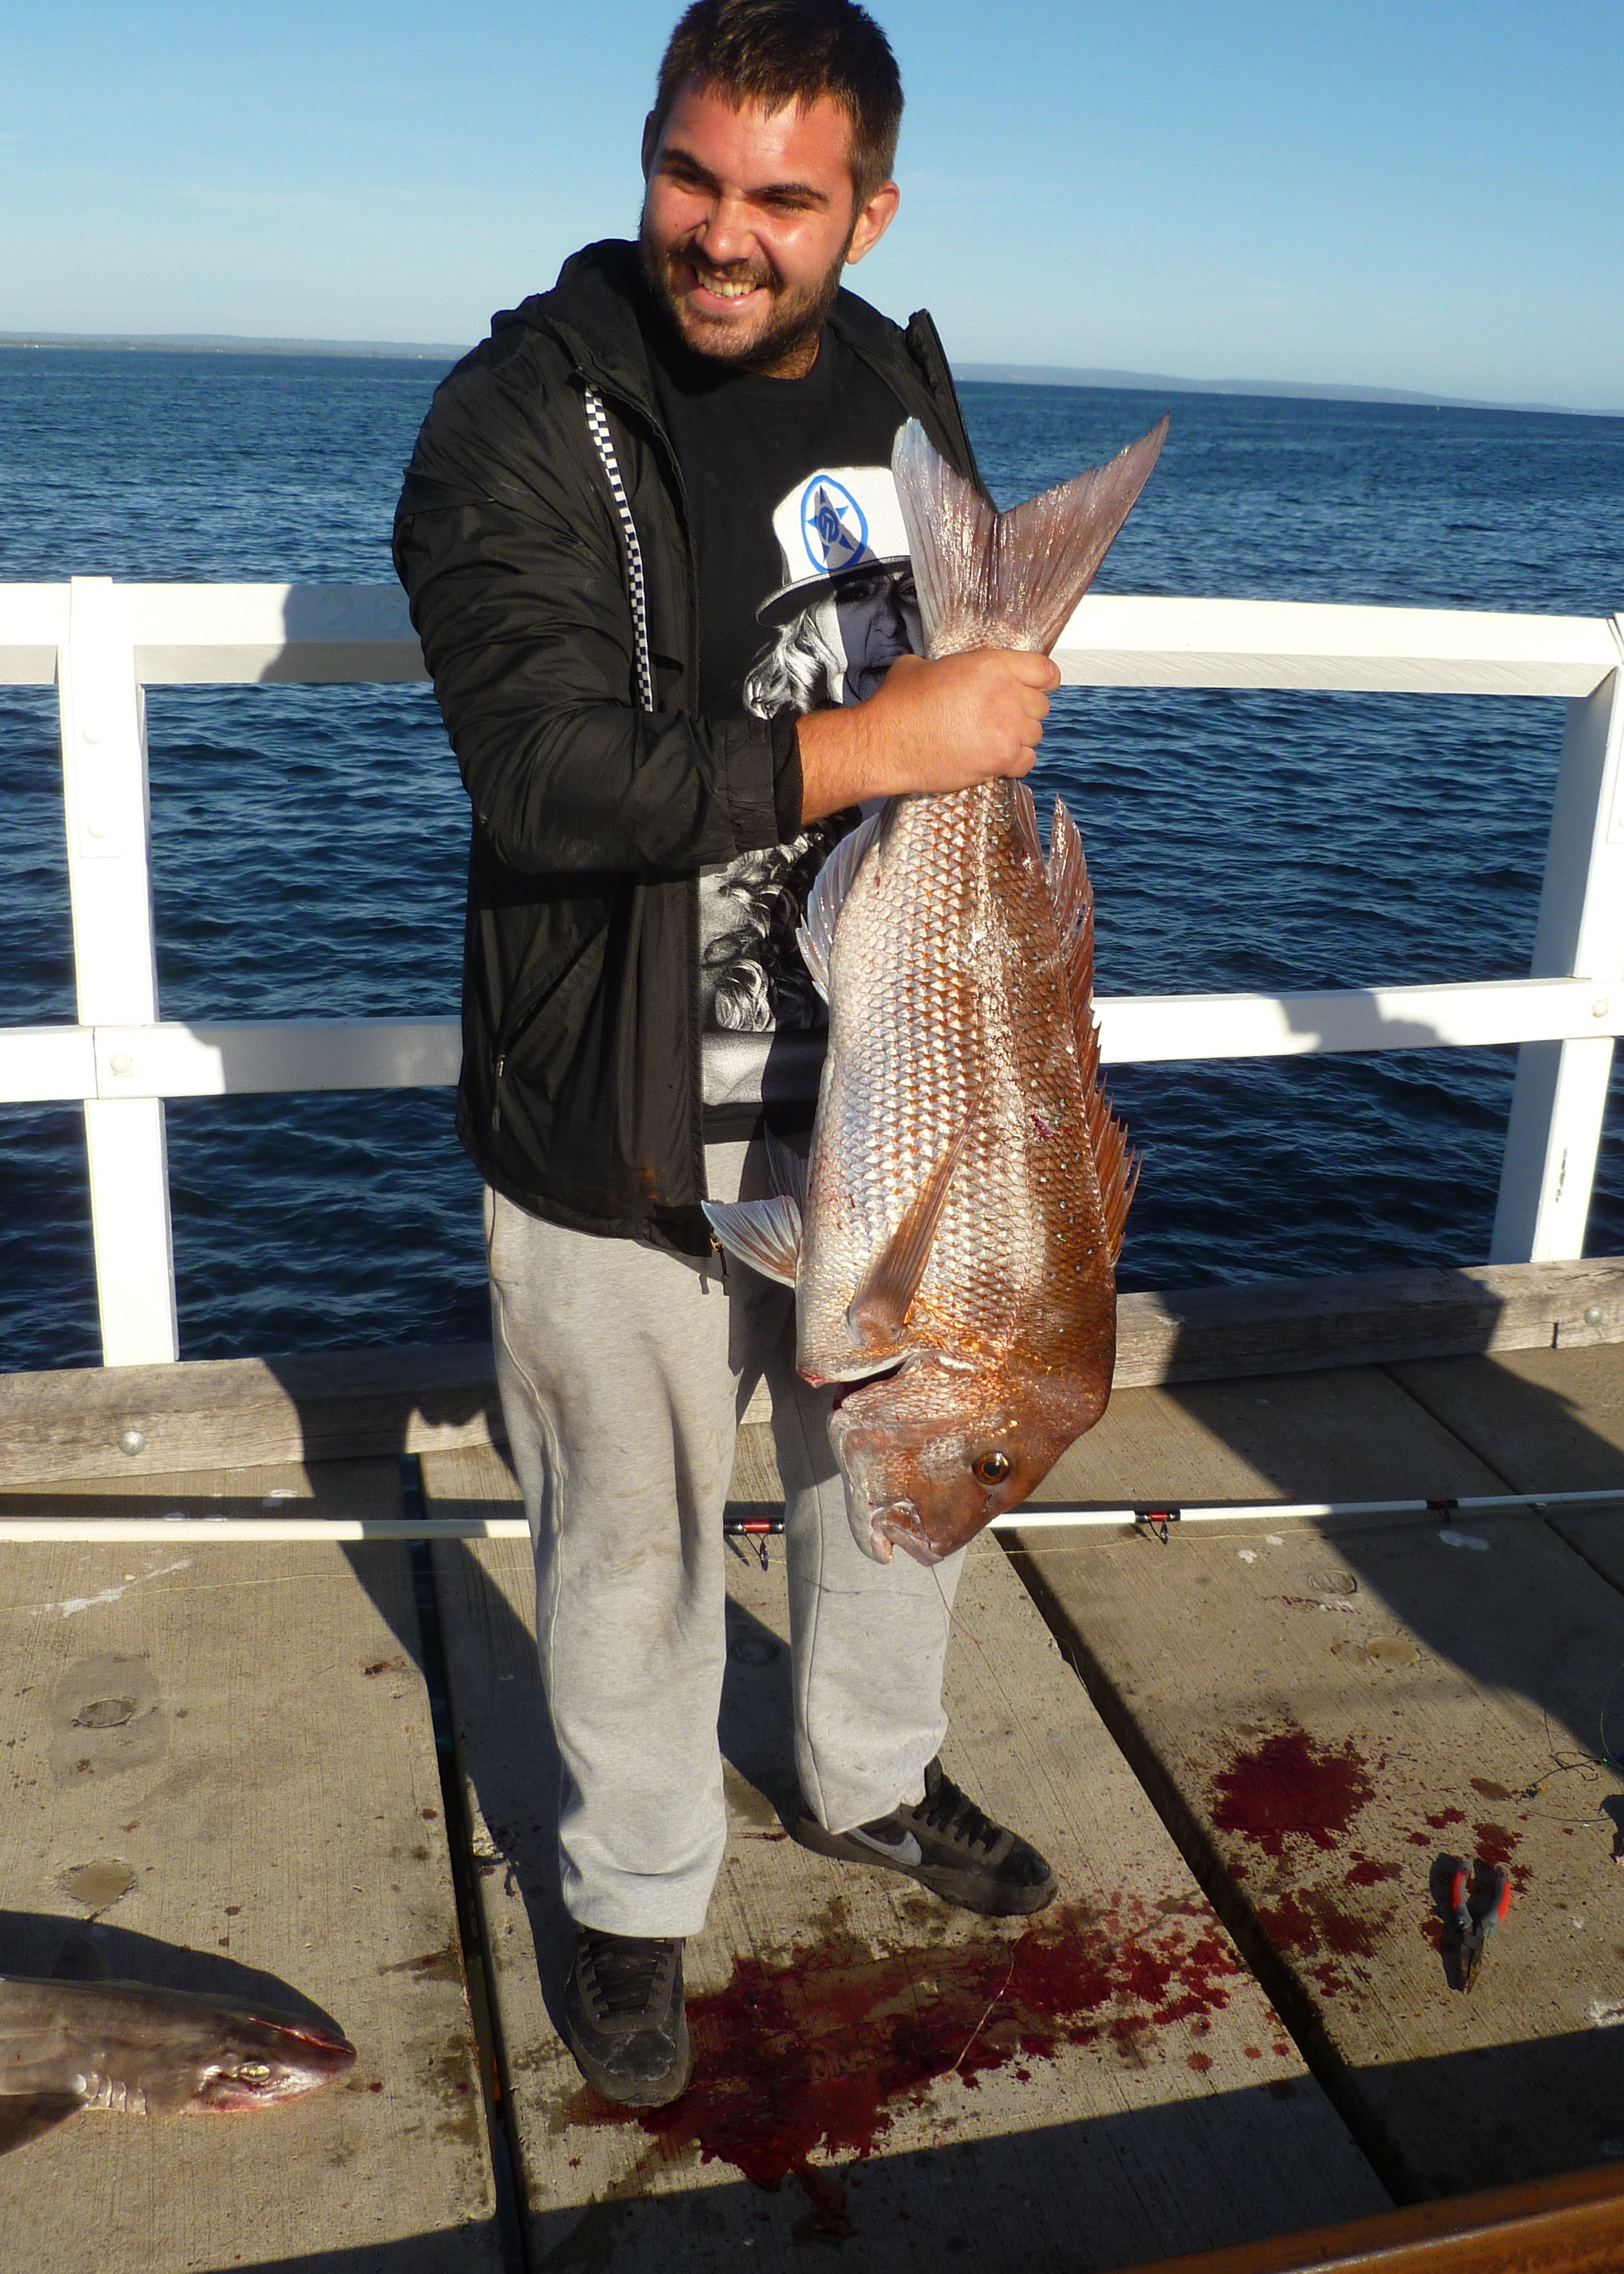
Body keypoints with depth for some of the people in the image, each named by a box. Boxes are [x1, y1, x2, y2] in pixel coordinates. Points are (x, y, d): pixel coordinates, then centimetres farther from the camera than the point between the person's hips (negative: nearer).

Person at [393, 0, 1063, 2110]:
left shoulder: (905, 393, 5)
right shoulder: (522, 421, -15)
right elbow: (549, 775, -27)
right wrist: (877, 743, -28)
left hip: (876, 1086, 6)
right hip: (622, 1130, -5)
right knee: (636, 1536, 11)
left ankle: (876, 1781, 49)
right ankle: (635, 1896, 38)